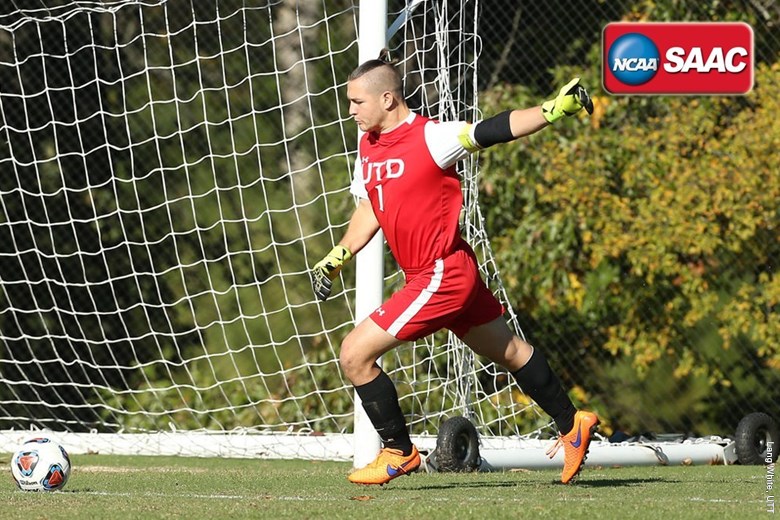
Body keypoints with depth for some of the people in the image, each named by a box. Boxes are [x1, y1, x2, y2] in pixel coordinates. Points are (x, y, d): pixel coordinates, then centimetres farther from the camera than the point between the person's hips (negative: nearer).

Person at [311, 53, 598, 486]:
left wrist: (554, 109, -32)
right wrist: (337, 257, 13)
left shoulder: (431, 138, -16)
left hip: (441, 276, -9)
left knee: (355, 354, -10)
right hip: (426, 274, 9)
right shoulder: (368, 145, 8)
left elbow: (496, 130, -20)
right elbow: (369, 210, 20)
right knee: (509, 352, 21)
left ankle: (399, 451, 5)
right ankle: (572, 424, 35)